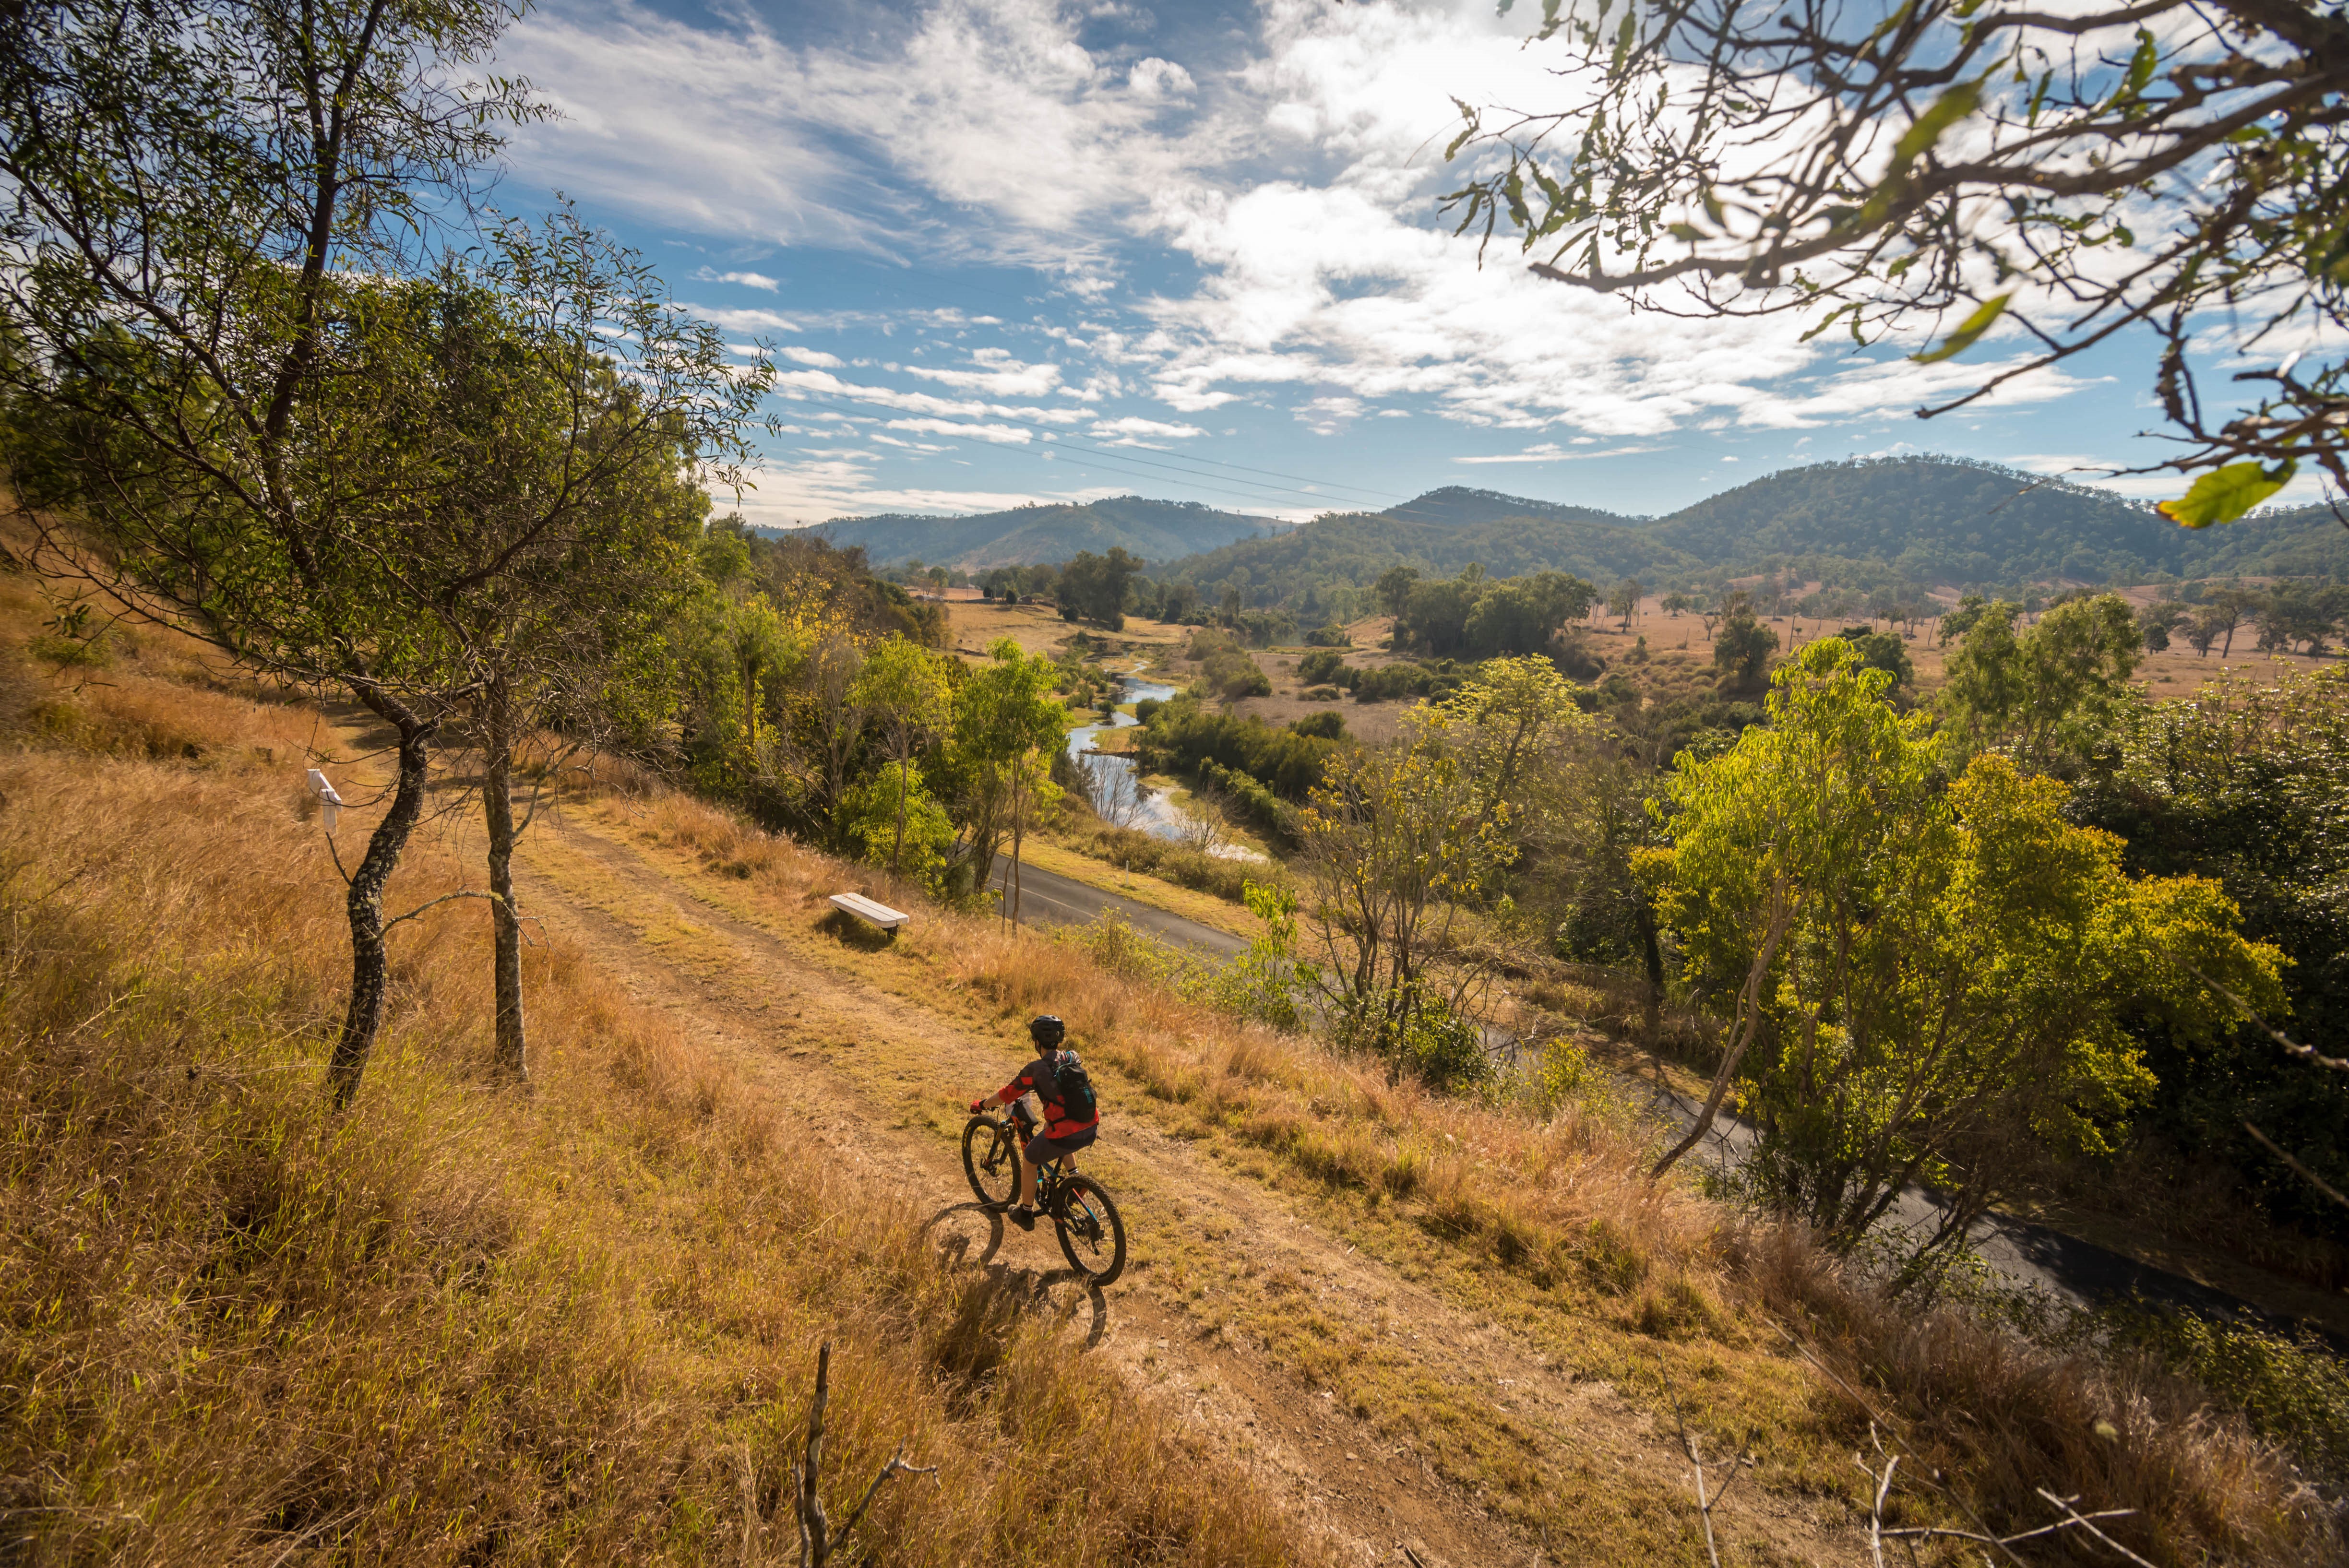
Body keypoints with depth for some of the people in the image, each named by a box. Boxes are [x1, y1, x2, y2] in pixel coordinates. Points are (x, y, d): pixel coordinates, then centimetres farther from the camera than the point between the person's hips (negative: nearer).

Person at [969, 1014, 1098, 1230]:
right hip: (1091, 1130, 6)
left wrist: (982, 1104, 19)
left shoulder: (1036, 1069, -9)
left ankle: (1026, 1214, 36)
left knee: (1029, 1160, 22)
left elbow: (1007, 1094, 2)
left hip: (1066, 1136, -6)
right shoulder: (1073, 1057, 7)